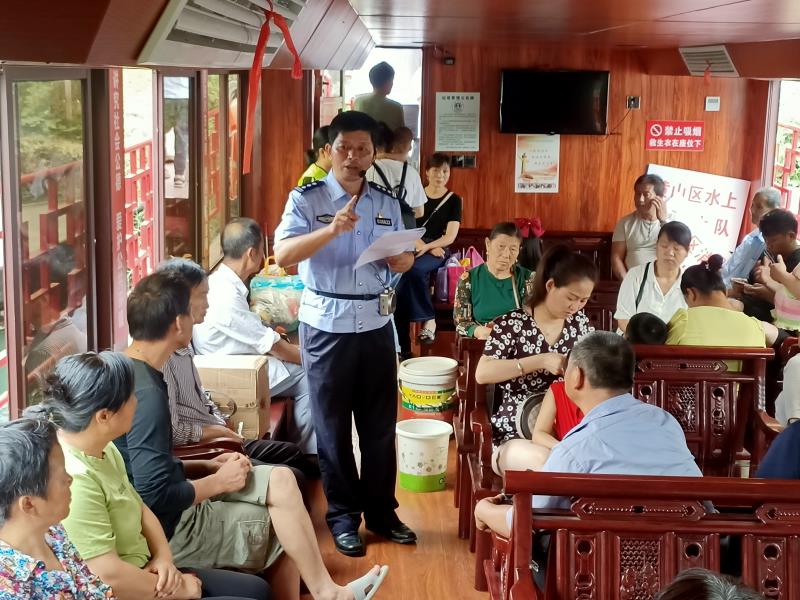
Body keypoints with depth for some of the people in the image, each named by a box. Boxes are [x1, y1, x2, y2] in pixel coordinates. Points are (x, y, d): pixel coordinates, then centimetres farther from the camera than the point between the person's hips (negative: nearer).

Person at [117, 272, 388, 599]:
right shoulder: (148, 392, -26)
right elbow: (156, 497, -27)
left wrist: (206, 467, 6)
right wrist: (219, 481, -12)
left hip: (145, 517, 9)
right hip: (165, 529, -9)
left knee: (280, 480, 7)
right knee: (285, 525, 0)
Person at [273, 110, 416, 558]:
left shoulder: (387, 203, 8)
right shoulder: (307, 199, -6)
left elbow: (405, 262, 16)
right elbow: (283, 255, -20)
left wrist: (402, 258, -8)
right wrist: (333, 229, -31)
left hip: (376, 323, 4)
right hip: (327, 325, -4)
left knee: (380, 423, 10)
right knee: (333, 425, 6)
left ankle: (381, 512, 24)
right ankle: (343, 517, 18)